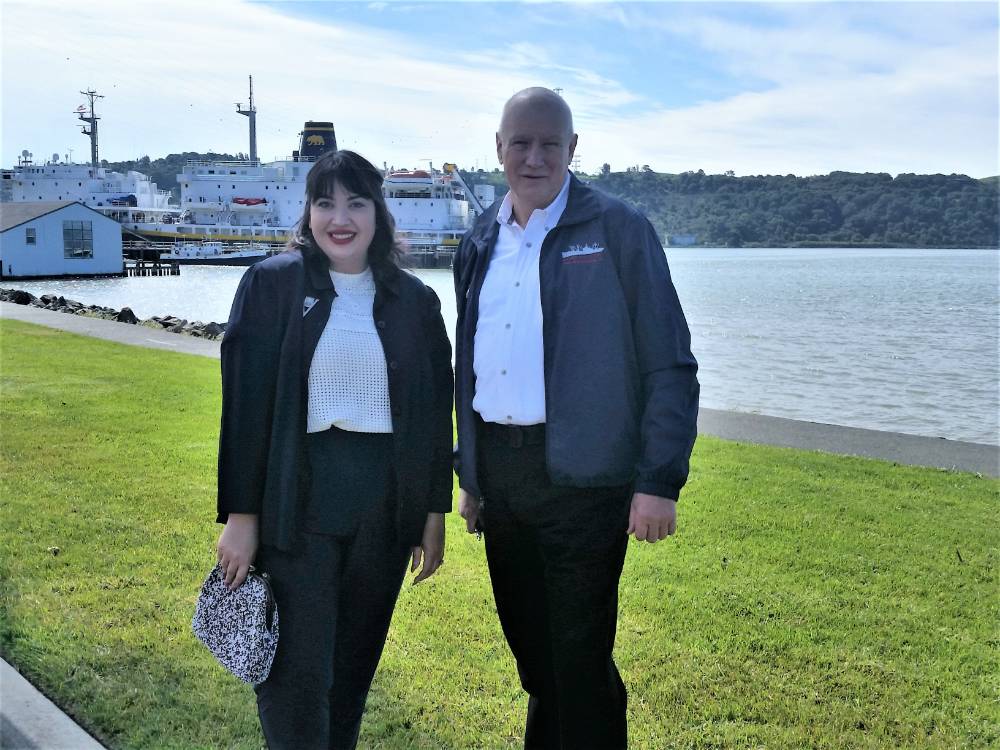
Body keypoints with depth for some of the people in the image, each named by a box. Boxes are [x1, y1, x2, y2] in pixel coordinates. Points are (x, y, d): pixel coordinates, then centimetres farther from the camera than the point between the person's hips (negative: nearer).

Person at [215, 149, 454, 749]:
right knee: (297, 673, -1)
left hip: (386, 501, 3)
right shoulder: (273, 284, -2)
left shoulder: (413, 300, 6)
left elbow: (435, 410, 9)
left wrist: (435, 511, 7)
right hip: (295, 498, -3)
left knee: (355, 663, 13)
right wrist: (240, 514, -7)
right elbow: (244, 403, -4)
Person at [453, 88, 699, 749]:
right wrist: (468, 474, 17)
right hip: (498, 475, 6)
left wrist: (660, 481, -15)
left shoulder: (618, 230, -5)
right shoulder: (480, 245, 12)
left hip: (580, 475, -6)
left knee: (581, 663, 1)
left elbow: (670, 366, -8)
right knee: (531, 651, 18)